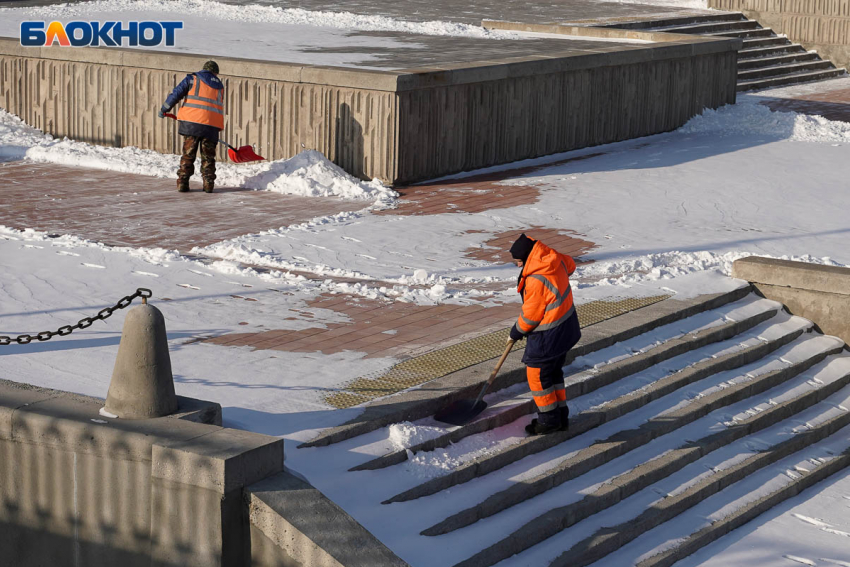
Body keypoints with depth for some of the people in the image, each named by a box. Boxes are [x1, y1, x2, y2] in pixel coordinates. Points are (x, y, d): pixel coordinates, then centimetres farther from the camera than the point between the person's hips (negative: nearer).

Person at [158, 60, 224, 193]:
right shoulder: (219, 86, 19)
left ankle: (182, 183, 2)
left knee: (188, 155, 6)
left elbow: (176, 94, 1)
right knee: (208, 157, 11)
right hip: (212, 126, 2)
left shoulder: (192, 79, 8)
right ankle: (208, 184, 5)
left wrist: (164, 109, 11)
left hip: (192, 122, -2)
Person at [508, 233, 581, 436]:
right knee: (553, 373, 22)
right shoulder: (556, 259, -4)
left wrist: (516, 331, -2)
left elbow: (531, 315, -20)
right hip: (567, 327, 9)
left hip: (548, 336, -9)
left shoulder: (536, 280, -30)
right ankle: (560, 417, 31)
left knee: (538, 375, 6)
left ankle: (549, 420, 17)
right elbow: (570, 265, 21)